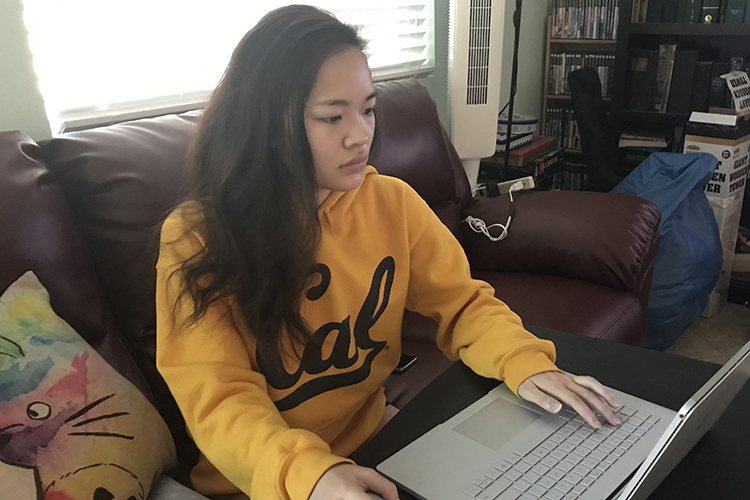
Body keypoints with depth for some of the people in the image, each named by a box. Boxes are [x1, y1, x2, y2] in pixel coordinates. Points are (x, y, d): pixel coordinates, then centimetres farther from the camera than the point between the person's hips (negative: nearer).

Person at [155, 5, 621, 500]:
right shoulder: (197, 238, -14)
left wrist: (525, 362, -19)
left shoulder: (393, 203, -4)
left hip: (373, 448, 3)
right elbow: (219, 397, -20)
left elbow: (464, 302, 1)